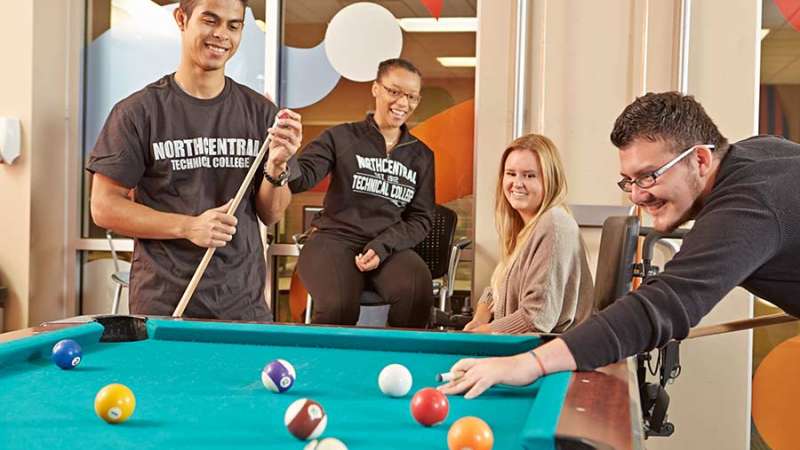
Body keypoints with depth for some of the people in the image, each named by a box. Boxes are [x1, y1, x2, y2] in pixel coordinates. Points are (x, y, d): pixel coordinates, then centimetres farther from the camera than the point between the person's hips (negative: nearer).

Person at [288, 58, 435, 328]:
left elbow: (421, 218, 10)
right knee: (338, 304, -33)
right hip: (335, 238, -2)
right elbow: (300, 179, -7)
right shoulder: (341, 138, 6)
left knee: (418, 294, -30)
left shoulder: (421, 156, 15)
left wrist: (382, 246, -8)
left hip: (390, 247, 3)